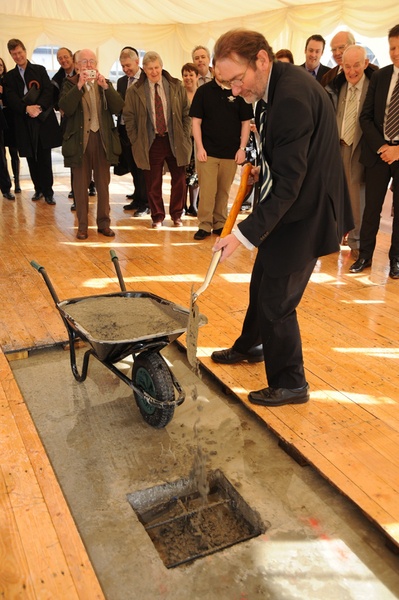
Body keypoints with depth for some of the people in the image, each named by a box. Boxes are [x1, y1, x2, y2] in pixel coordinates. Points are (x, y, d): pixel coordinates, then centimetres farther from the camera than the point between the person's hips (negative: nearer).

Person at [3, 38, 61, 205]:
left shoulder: (40, 70, 9)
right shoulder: (9, 76, 12)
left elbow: (48, 91, -3)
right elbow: (11, 98, -1)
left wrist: (38, 107, -20)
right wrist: (27, 108, -19)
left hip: (43, 120, -2)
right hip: (24, 123, 2)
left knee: (45, 158, -1)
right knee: (31, 158, 7)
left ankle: (47, 191, 6)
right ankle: (38, 188, 19)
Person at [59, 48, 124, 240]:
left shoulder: (105, 84, 10)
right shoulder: (70, 84, 4)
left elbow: (117, 107, -4)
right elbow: (65, 108, -14)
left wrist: (105, 86, -14)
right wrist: (79, 85, -19)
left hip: (102, 139, 2)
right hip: (79, 139, -2)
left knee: (103, 184, 6)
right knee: (80, 185, 3)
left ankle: (104, 223, 16)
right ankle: (82, 225, 11)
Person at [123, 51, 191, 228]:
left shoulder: (176, 86, 3)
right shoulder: (135, 91, 0)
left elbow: (186, 113, 6)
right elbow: (129, 118, 4)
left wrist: (185, 136, -1)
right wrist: (136, 141, -2)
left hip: (175, 140, 1)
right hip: (150, 143, -1)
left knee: (179, 180, 7)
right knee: (153, 183, 4)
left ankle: (176, 215, 23)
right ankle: (157, 217, 19)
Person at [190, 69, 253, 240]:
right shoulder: (203, 91, 3)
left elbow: (246, 122, 5)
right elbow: (196, 121, 3)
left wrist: (242, 148, -2)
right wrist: (199, 147, -6)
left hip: (231, 152, 1)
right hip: (207, 150, -1)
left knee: (224, 191, 7)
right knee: (207, 190, -4)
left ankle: (220, 224, 17)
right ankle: (204, 225, 5)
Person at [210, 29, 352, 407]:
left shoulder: (293, 97, -25)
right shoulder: (276, 87, 4)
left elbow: (289, 181, -28)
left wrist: (246, 233, -29)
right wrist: (262, 170, 7)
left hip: (304, 212, -10)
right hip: (287, 204, 10)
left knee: (276, 299, -2)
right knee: (261, 283, 22)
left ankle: (290, 384, 16)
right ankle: (250, 346, 44)